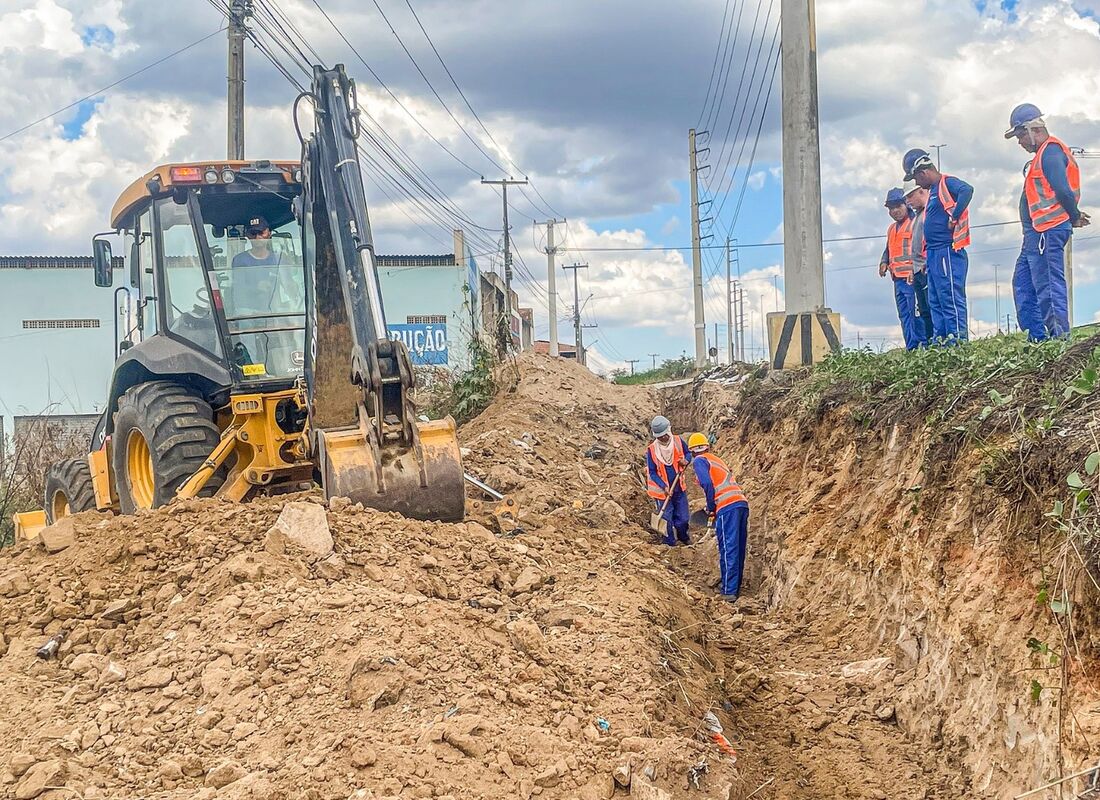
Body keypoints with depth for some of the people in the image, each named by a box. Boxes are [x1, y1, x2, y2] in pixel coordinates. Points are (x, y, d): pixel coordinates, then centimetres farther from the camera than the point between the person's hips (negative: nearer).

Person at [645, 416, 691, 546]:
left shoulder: (678, 441, -8)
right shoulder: (651, 450, -15)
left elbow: (688, 453, 10)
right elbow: (652, 472, -11)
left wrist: (686, 460, -14)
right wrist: (664, 486, -22)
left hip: (679, 488, 3)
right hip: (663, 490, -3)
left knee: (683, 518, 12)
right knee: (667, 520, 6)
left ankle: (683, 536, 41)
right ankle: (670, 543, 26)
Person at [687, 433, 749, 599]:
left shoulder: (699, 461, 5)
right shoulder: (716, 459, 28)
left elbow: (707, 484, -10)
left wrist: (710, 508, 1)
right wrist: (714, 508, 21)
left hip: (727, 507, -8)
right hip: (742, 503, 8)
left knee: (728, 549, -7)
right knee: (739, 549, 13)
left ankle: (729, 591, -7)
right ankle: (735, 586, 22)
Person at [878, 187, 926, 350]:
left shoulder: (915, 223, -5)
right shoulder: (892, 228, 22)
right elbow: (888, 249, 33)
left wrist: (916, 267, -24)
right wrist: (884, 262, 12)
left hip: (911, 277, -9)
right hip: (898, 278, 9)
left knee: (916, 313, -11)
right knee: (904, 315, 8)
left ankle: (925, 344, -9)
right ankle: (911, 348, 10)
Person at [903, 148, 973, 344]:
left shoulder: (947, 183, -7)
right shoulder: (934, 190, 22)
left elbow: (967, 190, -28)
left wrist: (954, 218, -23)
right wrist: (927, 256, 18)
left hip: (947, 251, -10)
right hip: (934, 253, 10)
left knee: (950, 296, -12)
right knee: (936, 301, 10)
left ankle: (958, 338, -13)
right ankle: (940, 340, 12)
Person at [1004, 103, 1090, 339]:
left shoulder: (1051, 151, -11)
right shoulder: (1043, 154, 21)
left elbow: (1063, 190, -21)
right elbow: (1060, 190, 21)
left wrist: (1074, 216, -8)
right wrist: (1073, 217, 9)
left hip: (1047, 232, -11)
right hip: (1037, 233, 11)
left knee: (1048, 284, -11)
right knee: (1022, 282, 11)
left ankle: (1059, 335, -10)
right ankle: (1037, 337, 12)